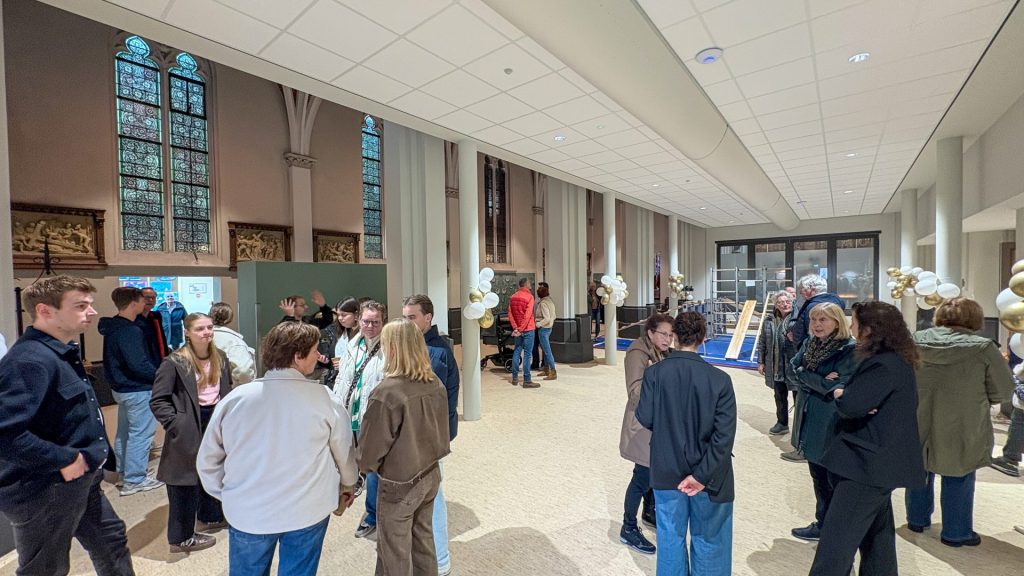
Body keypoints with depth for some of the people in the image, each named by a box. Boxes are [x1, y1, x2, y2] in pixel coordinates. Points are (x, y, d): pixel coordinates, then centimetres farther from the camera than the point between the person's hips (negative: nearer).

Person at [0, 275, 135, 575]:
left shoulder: (62, 354, 8)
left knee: (112, 542, 22)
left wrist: (86, 456, 10)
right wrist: (64, 460, -26)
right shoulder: (30, 360, -26)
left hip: (78, 483, 9)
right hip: (43, 491, -9)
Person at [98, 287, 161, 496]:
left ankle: (123, 470, 36)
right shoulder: (131, 331, -24)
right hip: (137, 389, -10)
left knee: (125, 431, 22)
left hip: (121, 387, 10)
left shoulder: (113, 327, 7)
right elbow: (139, 365, -25)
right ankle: (134, 480, 8)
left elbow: (120, 360, 14)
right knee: (141, 434, 0)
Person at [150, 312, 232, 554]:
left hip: (217, 422, 6)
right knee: (187, 481, 5)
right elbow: (158, 401, -13)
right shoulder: (174, 362, -15)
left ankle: (209, 517, 41)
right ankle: (181, 537, 22)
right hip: (190, 429, -6)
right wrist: (176, 423, -21)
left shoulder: (220, 358, 3)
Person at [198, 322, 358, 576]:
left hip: (248, 511, 2)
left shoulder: (235, 399, -10)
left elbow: (208, 459, 1)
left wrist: (227, 494, 18)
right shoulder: (321, 397, -15)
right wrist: (347, 484, 17)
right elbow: (344, 448, -2)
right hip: (307, 509, -2)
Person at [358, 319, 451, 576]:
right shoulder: (436, 384, -7)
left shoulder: (387, 393, -28)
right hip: (430, 474, 6)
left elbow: (371, 446, -17)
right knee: (423, 538, 25)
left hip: (400, 483, -6)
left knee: (395, 550, 17)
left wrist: (365, 465, 4)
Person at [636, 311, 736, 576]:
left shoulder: (654, 372, -15)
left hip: (667, 471, 1)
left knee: (671, 537, 20)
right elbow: (724, 435, -18)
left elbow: (645, 418, -9)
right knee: (708, 540, 20)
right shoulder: (719, 378, -16)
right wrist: (702, 474, -13)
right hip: (707, 473, -1)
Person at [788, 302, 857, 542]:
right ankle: (824, 520, 35)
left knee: (827, 477, 8)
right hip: (808, 417, 7)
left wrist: (806, 376, -14)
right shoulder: (809, 344, 7)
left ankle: (824, 524, 25)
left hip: (830, 423, -7)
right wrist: (820, 380, -14)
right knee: (817, 473, 18)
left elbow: (838, 386, -20)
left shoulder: (849, 349, -14)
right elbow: (794, 367, -2)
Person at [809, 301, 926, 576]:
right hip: (880, 460, 11)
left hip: (869, 463, -11)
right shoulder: (895, 360, 11)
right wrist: (847, 395, -10)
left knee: (836, 541, -5)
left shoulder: (884, 365, -22)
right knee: (876, 535, 25)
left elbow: (849, 406, -29)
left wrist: (838, 394, -8)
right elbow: (866, 399, 11)